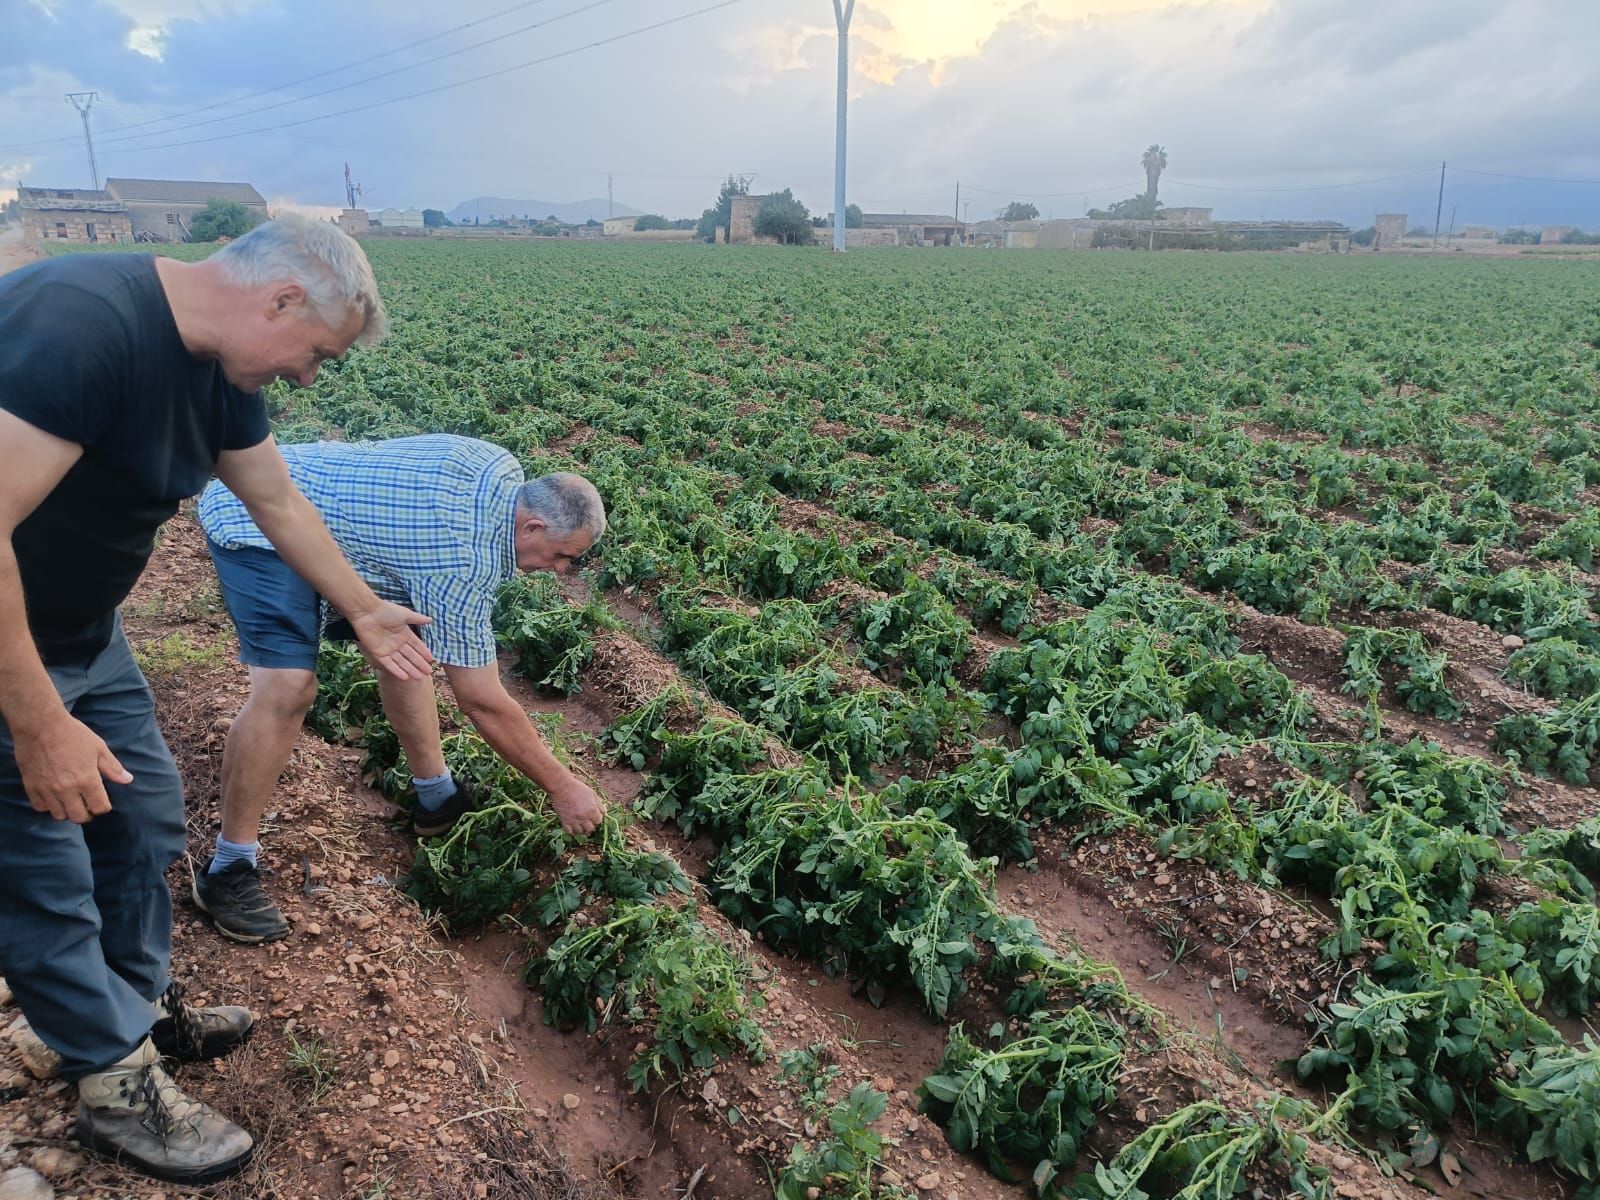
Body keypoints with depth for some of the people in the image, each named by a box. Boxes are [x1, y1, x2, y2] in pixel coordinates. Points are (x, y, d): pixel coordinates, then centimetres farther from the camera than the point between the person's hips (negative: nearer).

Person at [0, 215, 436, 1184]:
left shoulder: (220, 370, -2)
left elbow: (279, 502, 12)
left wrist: (364, 612, 18)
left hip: (81, 631, 9)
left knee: (145, 814, 18)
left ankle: (137, 1007, 40)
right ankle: (120, 1087, 25)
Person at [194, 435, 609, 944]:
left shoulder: (503, 470, -8)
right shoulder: (464, 564, -30)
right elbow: (484, 706, -23)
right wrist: (564, 788, -14)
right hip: (258, 523, -10)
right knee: (289, 686, -23)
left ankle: (437, 797, 20)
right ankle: (228, 869, -9)